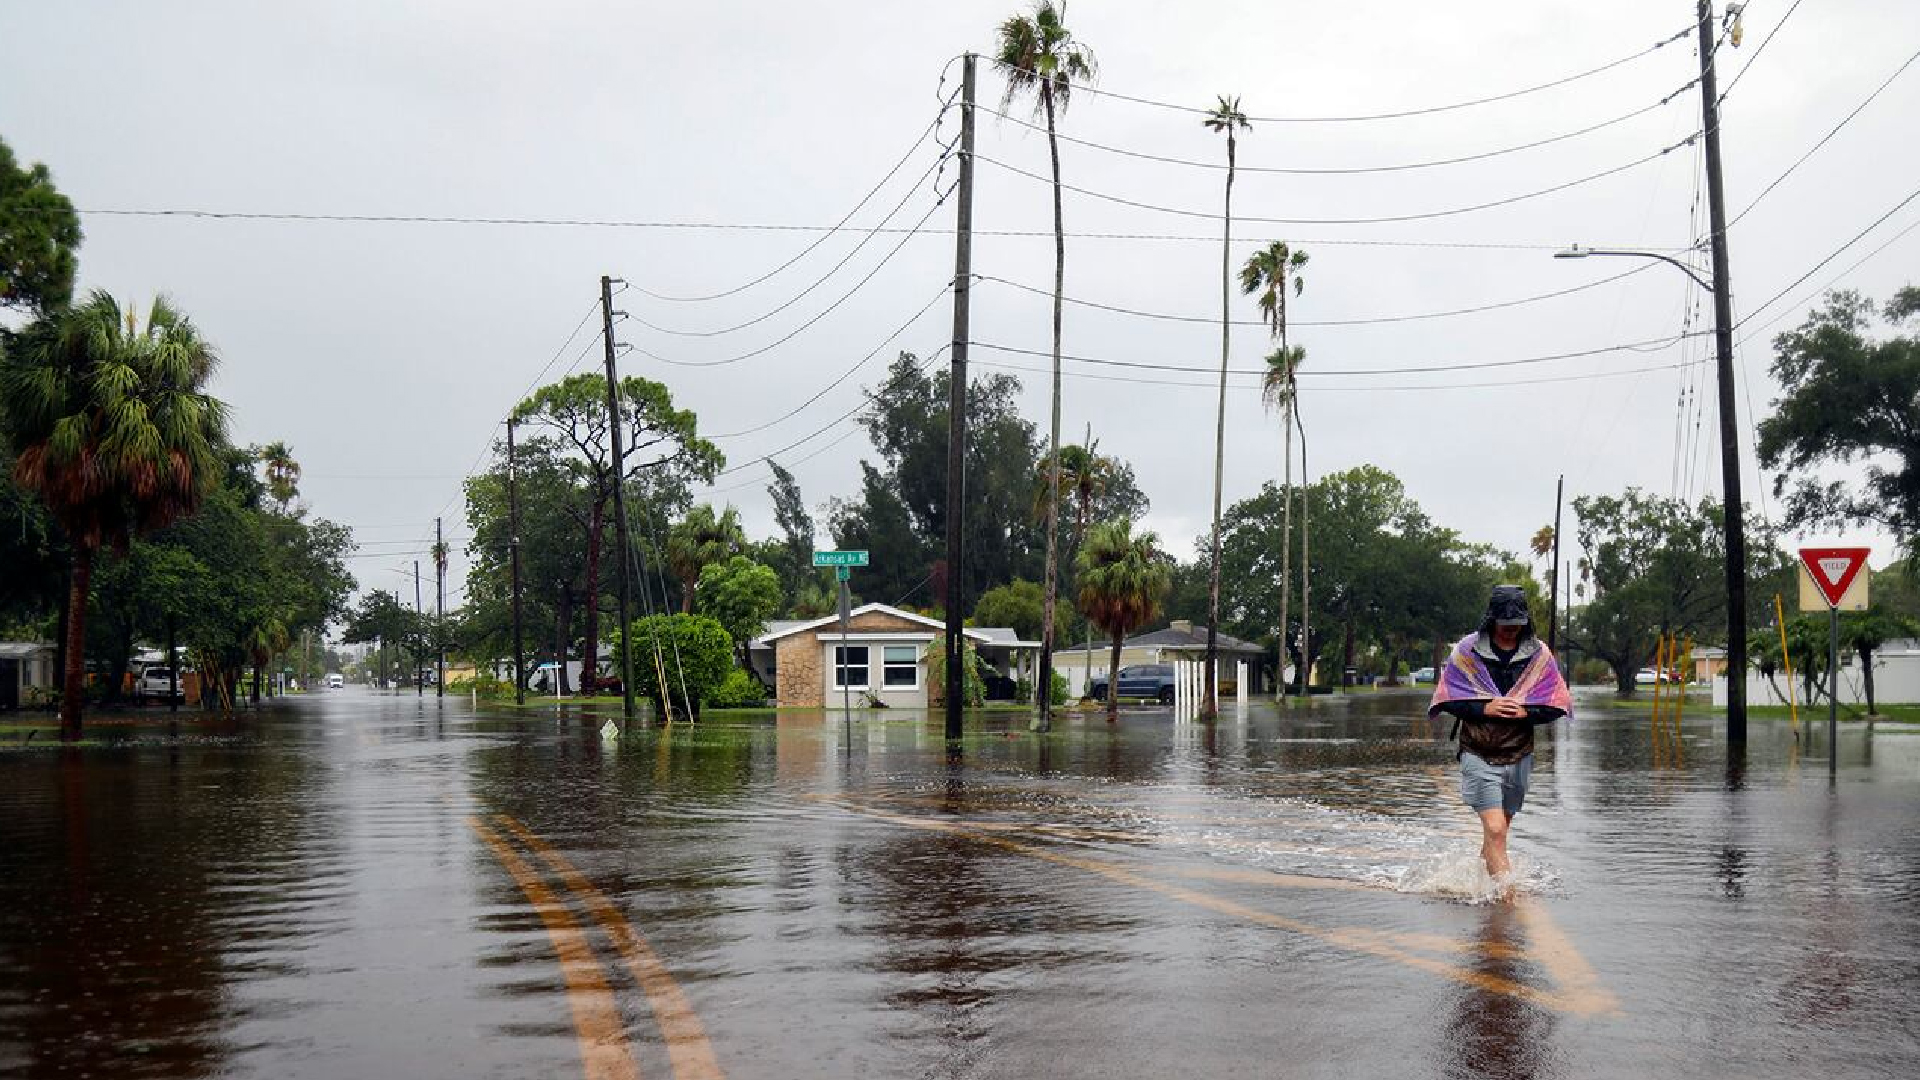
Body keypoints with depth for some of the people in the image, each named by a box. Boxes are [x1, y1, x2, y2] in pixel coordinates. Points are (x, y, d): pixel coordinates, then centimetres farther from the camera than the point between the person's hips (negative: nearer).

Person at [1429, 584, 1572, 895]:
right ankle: (1506, 892, -12)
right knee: (1495, 830, -14)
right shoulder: (1467, 651, -5)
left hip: (1519, 755, 3)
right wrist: (1484, 709, -18)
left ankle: (1484, 869, 40)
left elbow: (1557, 705, 2)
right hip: (1478, 755, -3)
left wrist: (1525, 712, -16)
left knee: (1498, 828, 17)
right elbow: (1446, 699, -3)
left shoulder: (1539, 655, 1)